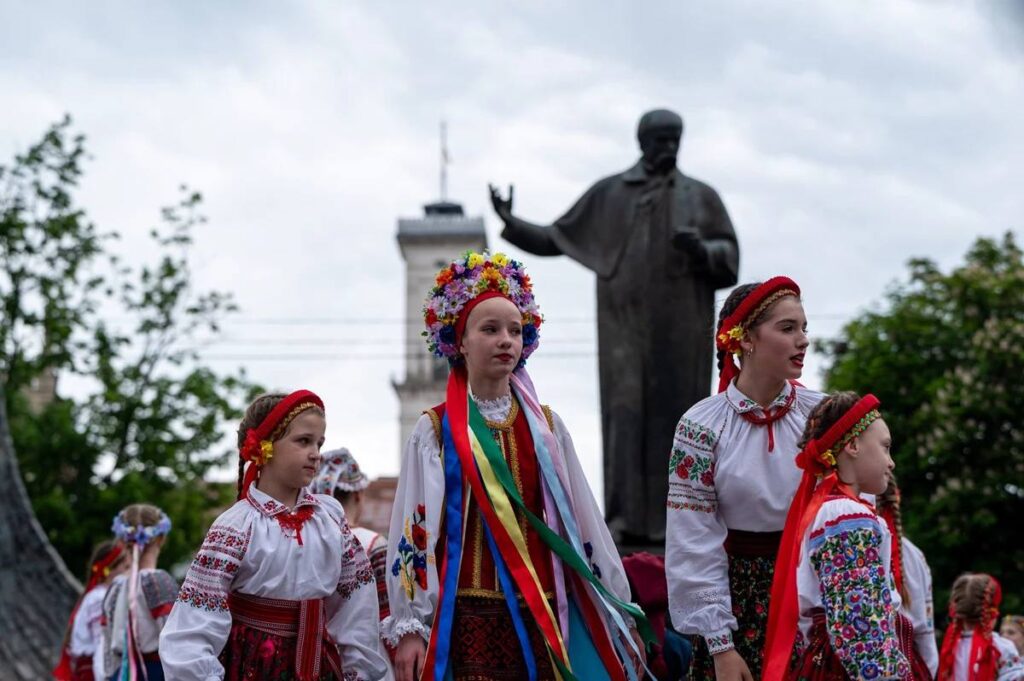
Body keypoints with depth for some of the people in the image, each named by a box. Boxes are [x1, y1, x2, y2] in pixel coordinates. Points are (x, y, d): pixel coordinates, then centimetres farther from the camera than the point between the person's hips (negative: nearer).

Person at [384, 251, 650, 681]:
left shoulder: (547, 427, 10)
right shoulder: (436, 430, 2)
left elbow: (584, 523, 9)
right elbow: (414, 530, -3)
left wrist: (617, 616, 7)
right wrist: (409, 626, -9)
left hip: (543, 617, 3)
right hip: (466, 618, -3)